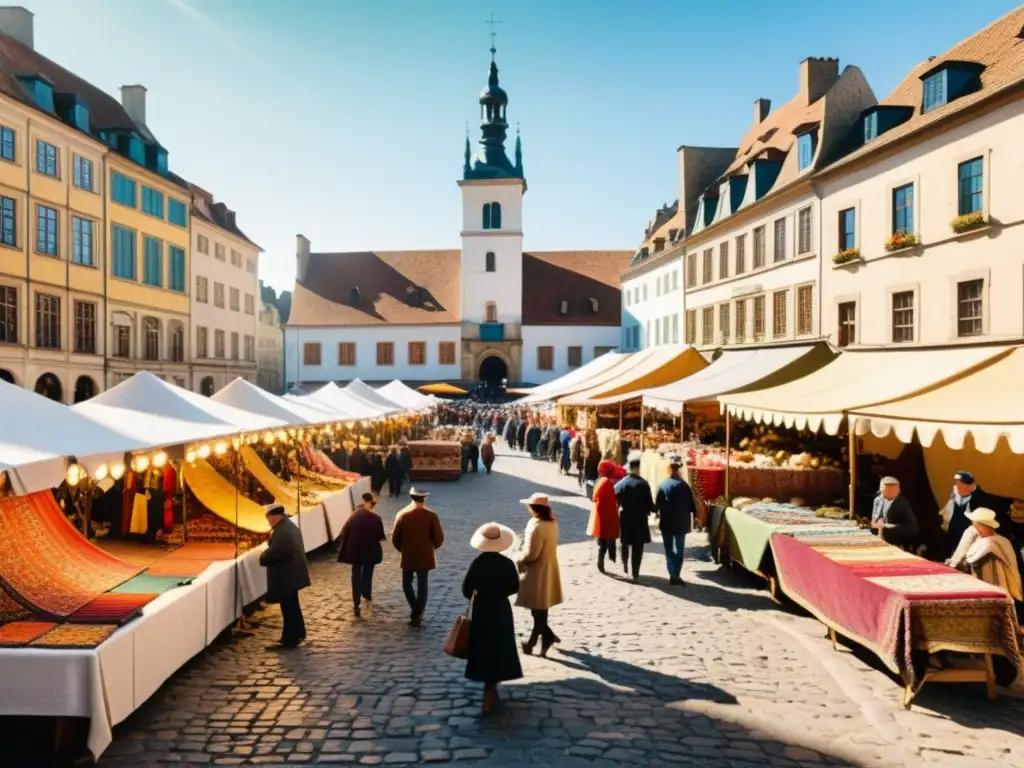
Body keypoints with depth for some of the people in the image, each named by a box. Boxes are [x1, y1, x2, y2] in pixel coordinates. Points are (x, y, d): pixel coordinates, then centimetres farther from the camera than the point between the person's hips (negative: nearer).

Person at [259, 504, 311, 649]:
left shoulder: (281, 531, -24)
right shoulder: (290, 526, 11)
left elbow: (275, 552, -30)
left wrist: (263, 556, -10)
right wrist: (267, 554, 13)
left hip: (285, 575, -11)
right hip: (292, 572, 11)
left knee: (288, 608, -1)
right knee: (292, 606, 20)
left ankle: (288, 640, 7)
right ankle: (297, 634, 31)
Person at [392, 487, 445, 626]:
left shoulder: (402, 514, -8)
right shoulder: (432, 516, -11)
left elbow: (395, 538, -2)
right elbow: (439, 538, -9)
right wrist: (432, 547, 12)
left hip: (407, 557, 1)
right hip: (425, 557, 0)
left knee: (407, 584, 19)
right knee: (422, 586, 10)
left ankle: (415, 610, 21)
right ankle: (418, 615, 13)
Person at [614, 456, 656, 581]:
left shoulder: (620, 483, -6)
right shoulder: (643, 484, -13)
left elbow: (616, 502, -3)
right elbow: (649, 503, -10)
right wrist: (656, 509, 10)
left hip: (625, 518, 2)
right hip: (640, 519, -2)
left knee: (625, 543, 23)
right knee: (637, 547, 5)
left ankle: (625, 566, 36)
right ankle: (635, 574, 6)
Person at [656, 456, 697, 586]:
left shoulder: (663, 485, -7)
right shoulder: (684, 485, -8)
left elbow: (657, 504, -2)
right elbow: (691, 503, -3)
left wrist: (659, 516, 16)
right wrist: (695, 515, 12)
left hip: (666, 522, 0)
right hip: (681, 522, 0)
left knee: (669, 550, 10)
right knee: (679, 550, 12)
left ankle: (673, 575, 5)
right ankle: (676, 576, 8)